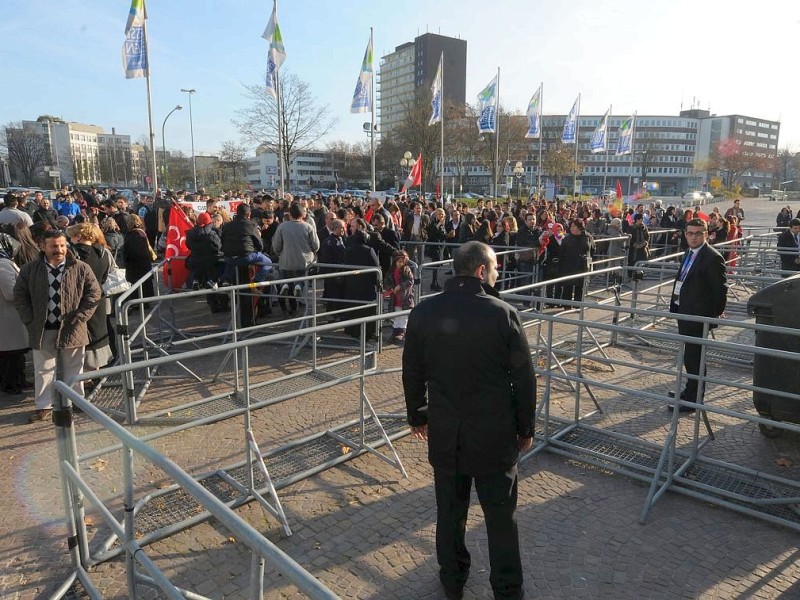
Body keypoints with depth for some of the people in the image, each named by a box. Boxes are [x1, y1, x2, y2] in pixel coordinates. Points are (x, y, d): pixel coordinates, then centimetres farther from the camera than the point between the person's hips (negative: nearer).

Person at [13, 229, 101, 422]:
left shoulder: (81, 269, -5)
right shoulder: (30, 270, 0)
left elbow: (94, 293, -2)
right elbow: (20, 296, 7)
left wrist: (79, 318, -8)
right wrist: (30, 321, -2)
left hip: (71, 329, -1)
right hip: (42, 330, 2)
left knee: (73, 368, 11)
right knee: (43, 370, 10)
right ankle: (44, 406, 21)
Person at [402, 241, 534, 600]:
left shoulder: (423, 313, -5)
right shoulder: (503, 314, -14)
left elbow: (412, 373, 3)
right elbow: (524, 378, -8)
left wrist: (416, 415, 18)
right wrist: (525, 428, 6)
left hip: (443, 431, 3)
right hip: (494, 431, -2)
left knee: (450, 509, 18)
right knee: (500, 514, 13)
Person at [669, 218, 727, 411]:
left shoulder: (712, 258, -16)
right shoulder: (689, 253, 11)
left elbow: (720, 289, -15)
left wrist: (715, 315, -10)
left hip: (698, 315, -9)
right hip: (684, 312, 9)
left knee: (693, 358, 0)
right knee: (689, 357, 21)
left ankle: (693, 400, 12)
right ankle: (690, 390, 36)